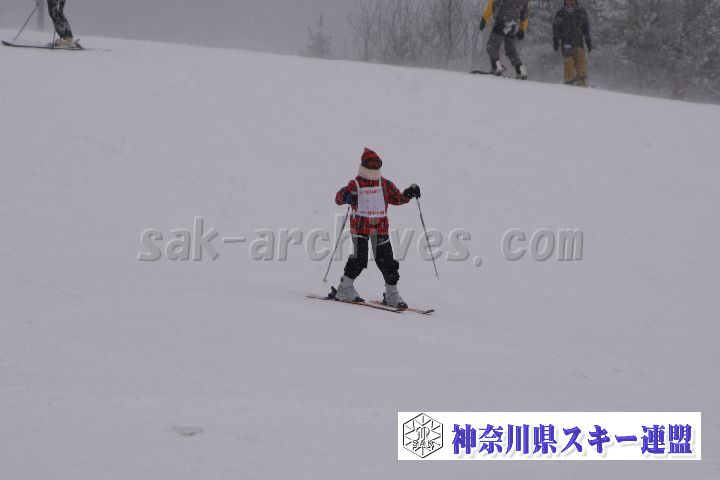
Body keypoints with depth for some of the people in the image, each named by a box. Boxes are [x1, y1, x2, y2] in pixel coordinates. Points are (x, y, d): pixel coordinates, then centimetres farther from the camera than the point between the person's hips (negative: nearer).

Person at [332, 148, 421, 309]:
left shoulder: (386, 184, 14)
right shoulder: (355, 184, 1)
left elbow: (397, 198, 23)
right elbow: (339, 198, -5)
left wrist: (408, 194, 5)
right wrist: (347, 197, -28)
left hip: (381, 228, 4)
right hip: (360, 227, -4)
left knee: (387, 262, 3)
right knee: (359, 259, -13)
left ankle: (392, 295, 11)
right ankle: (345, 289, -1)